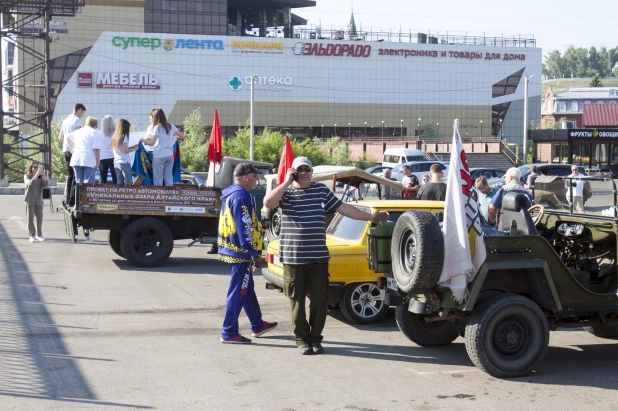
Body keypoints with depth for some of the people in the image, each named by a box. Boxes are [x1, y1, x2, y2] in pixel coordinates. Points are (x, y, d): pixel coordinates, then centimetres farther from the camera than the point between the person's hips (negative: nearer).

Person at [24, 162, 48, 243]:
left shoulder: (40, 177, 6)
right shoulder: (27, 176, -2)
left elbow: (45, 185, -8)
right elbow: (30, 183, -21)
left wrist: (44, 175, -19)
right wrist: (37, 174, -29)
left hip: (39, 200, 3)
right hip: (30, 201, -3)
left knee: (39, 218, 6)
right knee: (30, 218, -5)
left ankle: (39, 234, 18)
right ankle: (31, 235, 0)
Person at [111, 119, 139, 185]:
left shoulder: (115, 136, 13)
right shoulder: (124, 136, -9)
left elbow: (121, 149, 13)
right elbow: (125, 150, -14)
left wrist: (131, 147, 16)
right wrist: (134, 148, 1)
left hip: (116, 163, 8)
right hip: (124, 163, -8)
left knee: (120, 183, 7)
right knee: (128, 184, -4)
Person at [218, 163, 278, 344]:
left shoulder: (231, 194, 16)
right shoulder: (241, 196, -17)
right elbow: (245, 228, -22)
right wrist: (255, 254, -20)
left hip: (232, 249, 11)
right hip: (240, 252, -11)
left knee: (247, 289, 19)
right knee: (238, 292, -5)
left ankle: (257, 325, 31)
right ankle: (229, 333, 0)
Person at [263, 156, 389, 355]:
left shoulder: (321, 190, 8)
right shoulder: (285, 192, 0)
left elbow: (344, 208, 11)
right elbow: (268, 202, -19)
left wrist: (371, 217, 8)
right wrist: (287, 182, -13)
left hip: (318, 258, 2)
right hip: (293, 258, -2)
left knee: (319, 299, 5)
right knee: (297, 301, 5)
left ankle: (315, 338, 19)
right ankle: (302, 339, 16)